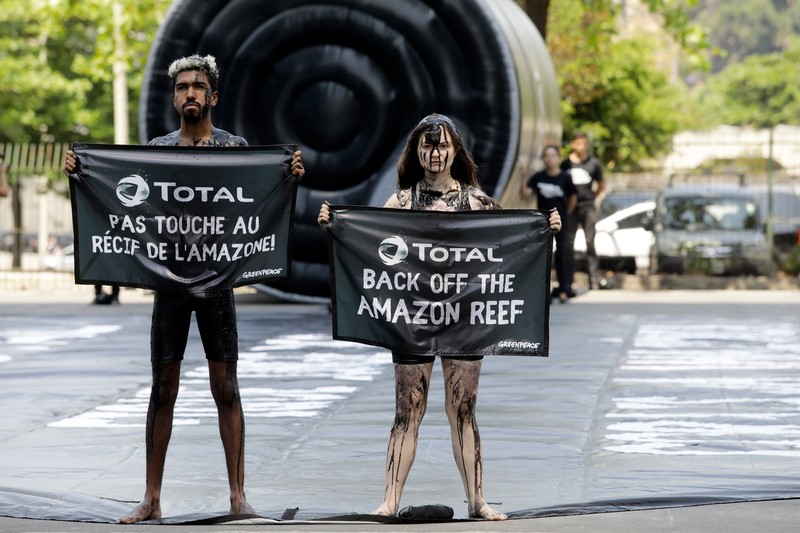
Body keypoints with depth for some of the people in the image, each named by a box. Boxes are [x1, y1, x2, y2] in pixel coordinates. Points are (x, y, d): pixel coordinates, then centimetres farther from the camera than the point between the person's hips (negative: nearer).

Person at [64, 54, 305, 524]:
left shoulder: (236, 147, 4)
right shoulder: (157, 149, 9)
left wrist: (290, 177, -15)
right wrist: (81, 173, -3)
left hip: (218, 282, -2)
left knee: (226, 389, -1)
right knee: (163, 390, 3)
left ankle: (238, 494, 5)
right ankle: (152, 499, 7)